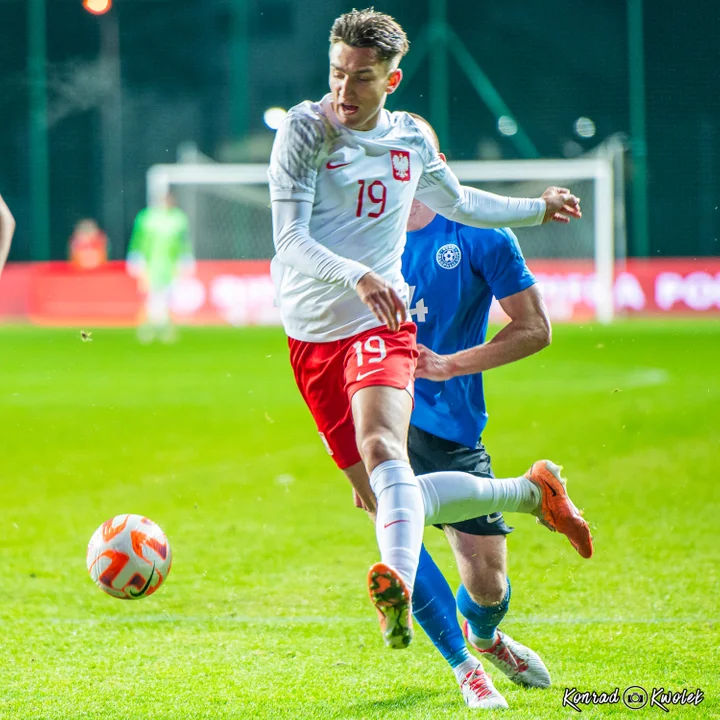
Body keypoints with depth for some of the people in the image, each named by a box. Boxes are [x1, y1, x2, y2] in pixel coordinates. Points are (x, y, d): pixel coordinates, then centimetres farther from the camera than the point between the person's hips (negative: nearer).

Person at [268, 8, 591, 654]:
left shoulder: (411, 139, 6)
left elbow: (457, 201, 30)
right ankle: (533, 492, 21)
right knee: (386, 501, 1)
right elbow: (290, 243, -16)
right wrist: (359, 277, -33)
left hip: (378, 327, 0)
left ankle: (399, 585, -54)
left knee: (380, 446, -31)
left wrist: (537, 208, 35)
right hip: (311, 338, 0)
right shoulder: (304, 129, -6)